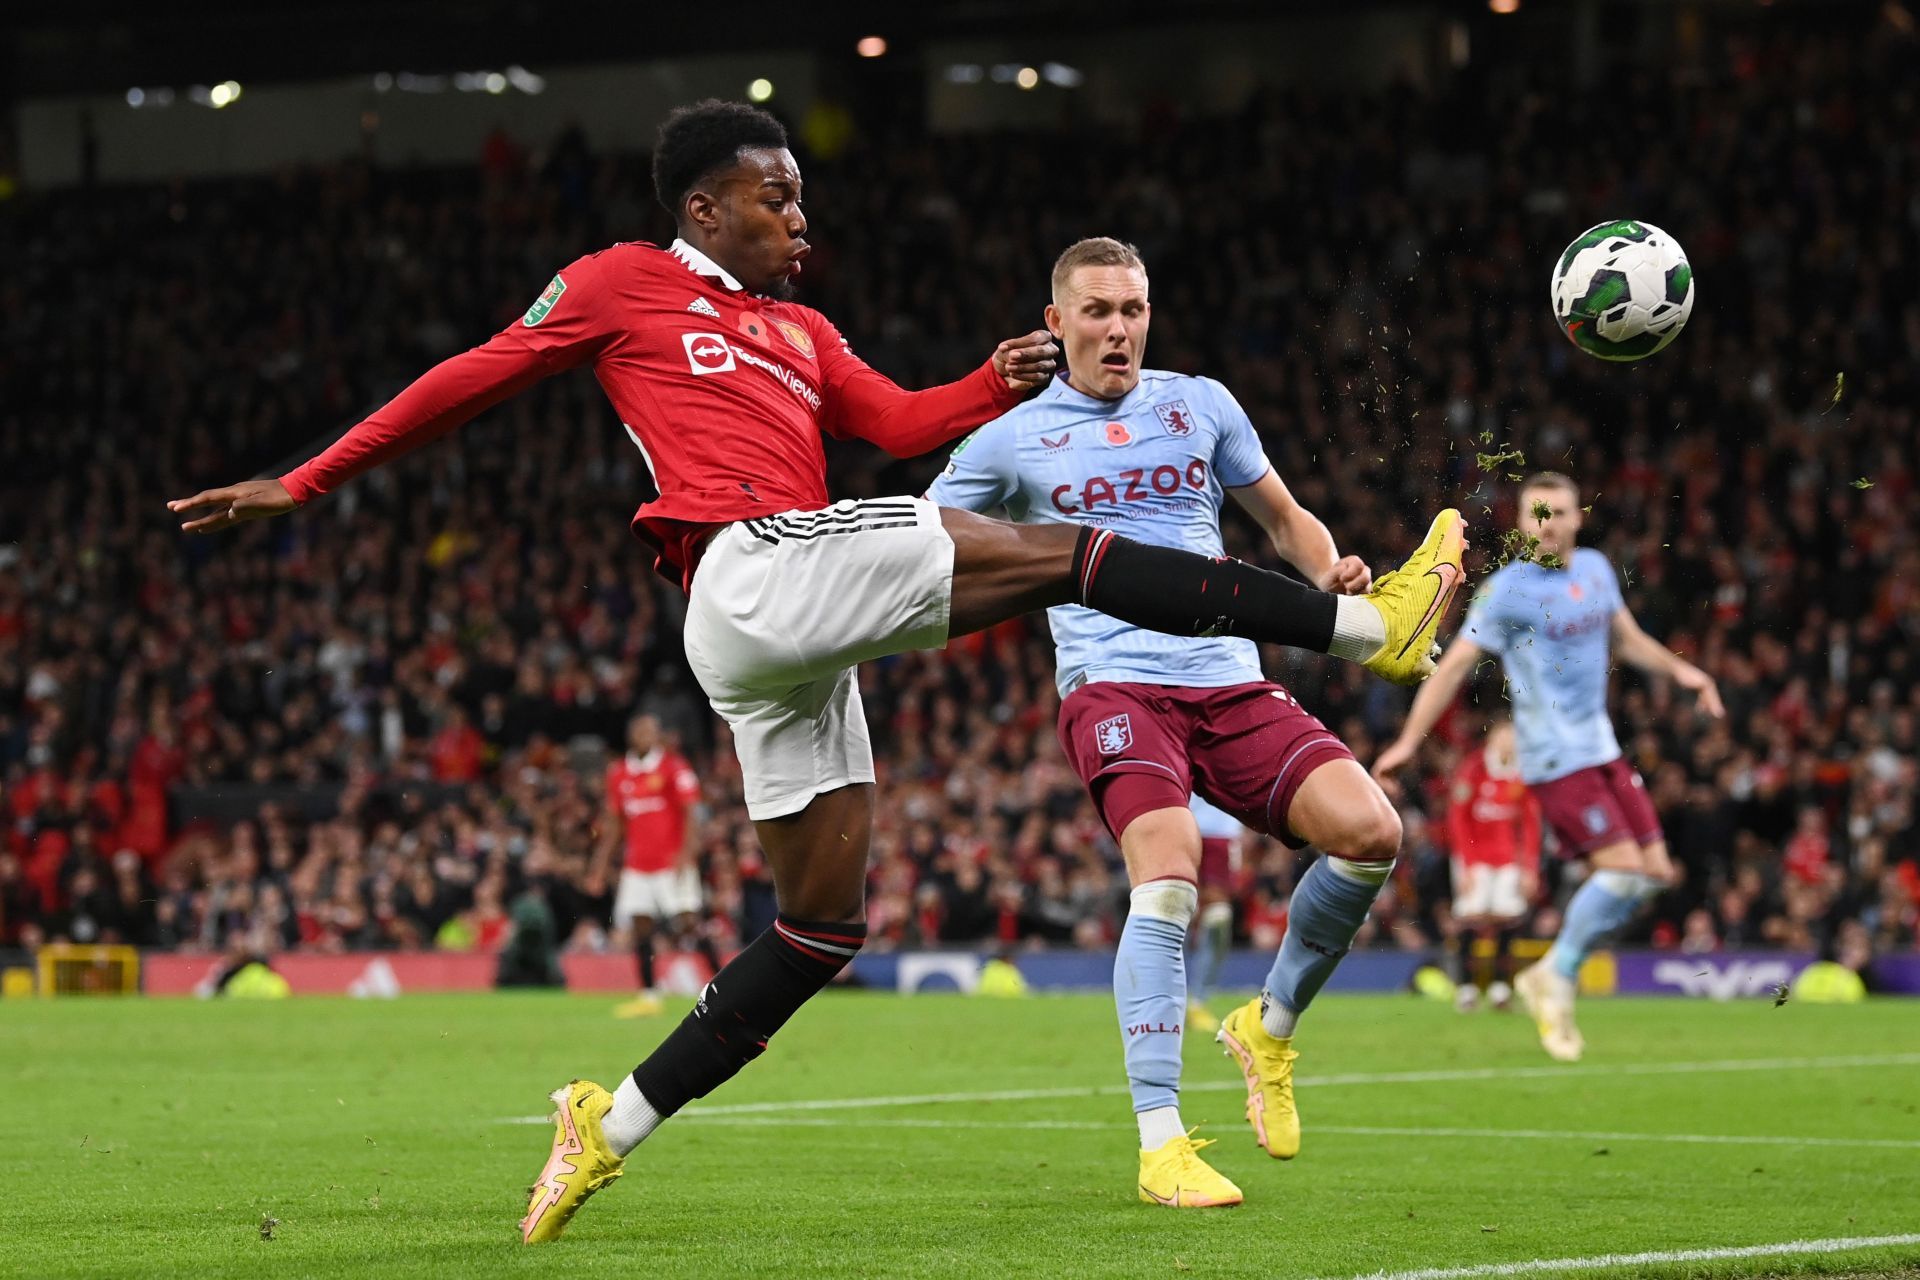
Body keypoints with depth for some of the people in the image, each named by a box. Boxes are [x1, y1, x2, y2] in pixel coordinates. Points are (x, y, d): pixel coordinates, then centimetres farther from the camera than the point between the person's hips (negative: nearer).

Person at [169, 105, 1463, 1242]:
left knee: (824, 921, 9)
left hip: (791, 648, 9)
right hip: (758, 569, -9)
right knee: (1056, 552, -15)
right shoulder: (625, 285, 10)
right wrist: (303, 485, 12)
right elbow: (470, 381, 11)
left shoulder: (800, 332, 30)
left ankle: (614, 1124, 12)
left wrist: (1001, 383, -4)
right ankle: (1367, 622, -18)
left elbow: (900, 421, 16)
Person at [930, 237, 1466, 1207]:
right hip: (1114, 686, -4)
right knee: (1167, 874, -29)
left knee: (1369, 832, -18)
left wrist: (1332, 573, 3)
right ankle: (1161, 1145, -25)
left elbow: (1285, 519, 24)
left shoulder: (1200, 405, 14)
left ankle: (1271, 1027, 8)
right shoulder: (1011, 441, 7)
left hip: (1231, 682, 4)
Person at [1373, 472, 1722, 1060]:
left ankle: (1551, 974, 13)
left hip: (1603, 750, 8)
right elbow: (1454, 665, -10)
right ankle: (1557, 980, 0)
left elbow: (1626, 637, 26)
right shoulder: (1507, 588, -10)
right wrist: (1408, 741, -16)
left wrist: (1680, 669, 12)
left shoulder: (1595, 568, 10)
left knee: (1655, 873, 3)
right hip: (1555, 758, -8)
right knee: (1623, 868, -17)